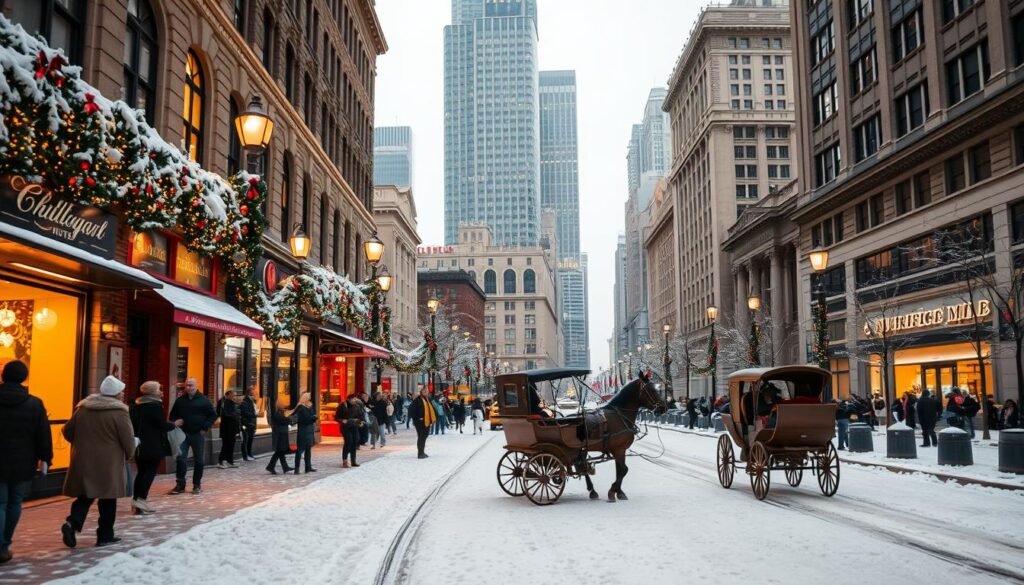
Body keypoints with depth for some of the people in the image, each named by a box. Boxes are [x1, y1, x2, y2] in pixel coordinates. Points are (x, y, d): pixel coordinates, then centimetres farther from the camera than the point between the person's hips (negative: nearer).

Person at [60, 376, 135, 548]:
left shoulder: (83, 408, 7)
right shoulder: (119, 412, -11)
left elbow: (67, 431, 12)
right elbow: (128, 440, -11)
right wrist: (128, 455, 9)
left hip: (83, 461, 5)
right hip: (108, 463, -5)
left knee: (85, 496, 15)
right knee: (107, 499, 8)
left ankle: (72, 522, -9)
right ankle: (105, 535, 13)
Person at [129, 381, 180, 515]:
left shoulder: (135, 405, 11)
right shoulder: (156, 405, -13)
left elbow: (134, 423, 16)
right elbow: (163, 426, -14)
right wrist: (174, 424, 3)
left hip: (140, 444, 8)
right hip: (154, 446, -8)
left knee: (141, 471, 13)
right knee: (150, 471, -3)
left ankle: (136, 499, 13)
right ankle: (141, 499, -10)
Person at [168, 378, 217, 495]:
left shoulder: (203, 400, -3)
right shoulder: (180, 400, 7)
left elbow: (213, 415, -2)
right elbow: (173, 415, 17)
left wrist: (205, 428, -10)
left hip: (198, 434, -2)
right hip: (183, 434, 2)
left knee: (198, 460, 4)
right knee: (180, 459, -2)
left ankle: (197, 485, 14)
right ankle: (180, 485, 4)